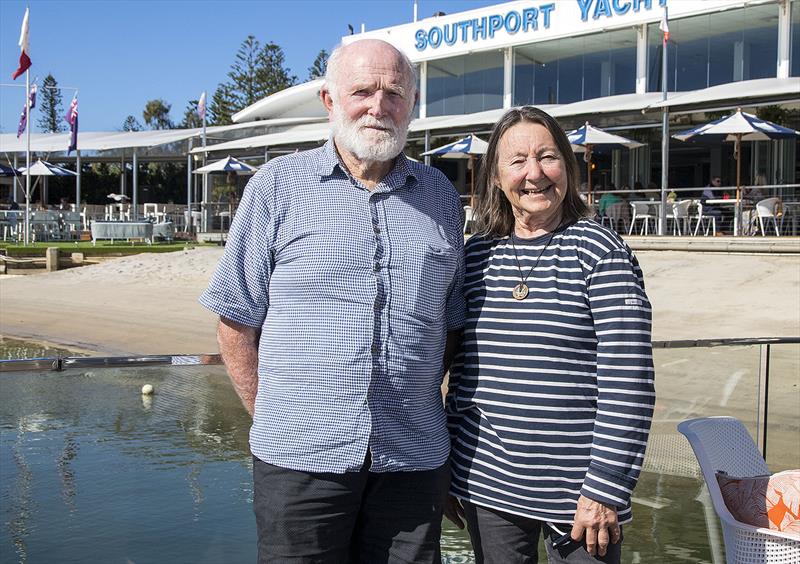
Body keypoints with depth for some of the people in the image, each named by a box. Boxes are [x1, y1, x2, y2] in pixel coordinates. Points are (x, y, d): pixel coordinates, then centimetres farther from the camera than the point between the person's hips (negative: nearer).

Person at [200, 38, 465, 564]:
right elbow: (237, 316, 2)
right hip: (300, 460, -2)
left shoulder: (440, 195, 10)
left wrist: (416, 400, 8)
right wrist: (273, 417, 0)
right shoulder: (279, 185, 0)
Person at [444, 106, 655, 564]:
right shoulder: (476, 255, 6)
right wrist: (449, 473, 13)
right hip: (486, 487, 4)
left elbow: (628, 381, -11)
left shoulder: (599, 250, -7)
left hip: (577, 489, -4)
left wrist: (607, 489, -14)